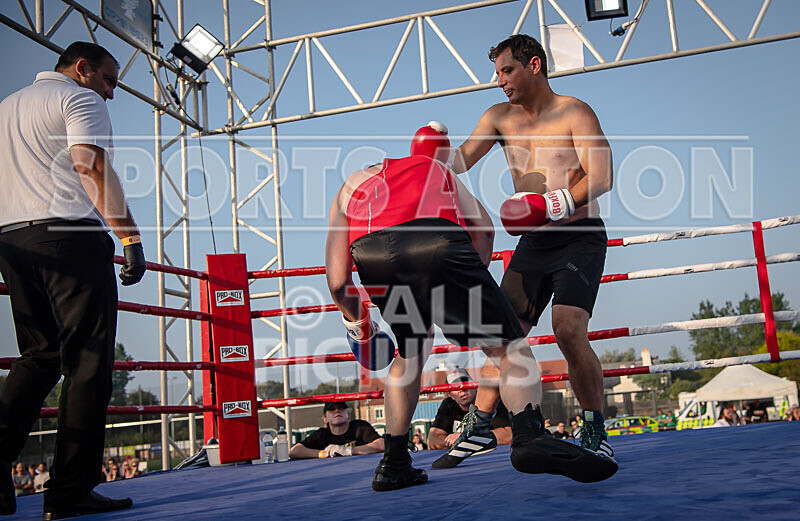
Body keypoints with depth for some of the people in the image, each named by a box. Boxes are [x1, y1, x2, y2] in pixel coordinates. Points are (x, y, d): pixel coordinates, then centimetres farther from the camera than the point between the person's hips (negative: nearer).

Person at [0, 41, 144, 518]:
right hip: (70, 234, -8)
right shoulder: (80, 99, 3)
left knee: (39, 355, 13)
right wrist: (131, 238, -15)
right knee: (87, 362, -6)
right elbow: (93, 169, -12)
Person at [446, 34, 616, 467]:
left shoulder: (575, 113, -4)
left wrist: (557, 204, -28)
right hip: (533, 243, 5)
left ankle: (595, 433, -8)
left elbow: (601, 177, -15)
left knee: (568, 330, -22)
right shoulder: (500, 117, 12)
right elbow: (460, 161, 3)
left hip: (579, 238, -5)